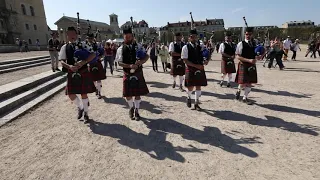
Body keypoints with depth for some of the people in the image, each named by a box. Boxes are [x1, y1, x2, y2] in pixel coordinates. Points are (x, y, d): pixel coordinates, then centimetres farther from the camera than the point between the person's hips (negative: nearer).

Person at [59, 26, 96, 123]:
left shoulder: (82, 45, 2)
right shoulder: (65, 47, 6)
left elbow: (93, 54, -10)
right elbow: (62, 61, -2)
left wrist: (83, 62, -23)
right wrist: (69, 66, -23)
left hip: (83, 73, -2)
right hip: (72, 74, 2)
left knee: (84, 94, 6)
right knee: (71, 94, 2)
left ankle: (86, 113, 24)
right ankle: (80, 108, 32)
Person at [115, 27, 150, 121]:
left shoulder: (138, 47, 2)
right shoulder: (121, 49, -3)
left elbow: (147, 56, 2)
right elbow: (119, 63, -8)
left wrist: (141, 62, -17)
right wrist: (130, 66, -23)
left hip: (138, 73, 1)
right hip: (128, 74, -1)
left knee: (138, 93, 7)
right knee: (128, 94, 5)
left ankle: (136, 111, 27)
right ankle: (131, 108, 35)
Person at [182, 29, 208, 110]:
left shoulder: (200, 47, 9)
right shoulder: (186, 47, -6)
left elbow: (203, 57, 16)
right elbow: (185, 60, -12)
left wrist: (205, 61, -9)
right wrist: (196, 65, -18)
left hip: (200, 69, 4)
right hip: (190, 69, -4)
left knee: (198, 86, 7)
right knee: (190, 87, -1)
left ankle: (196, 103, 21)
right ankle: (189, 97, 34)